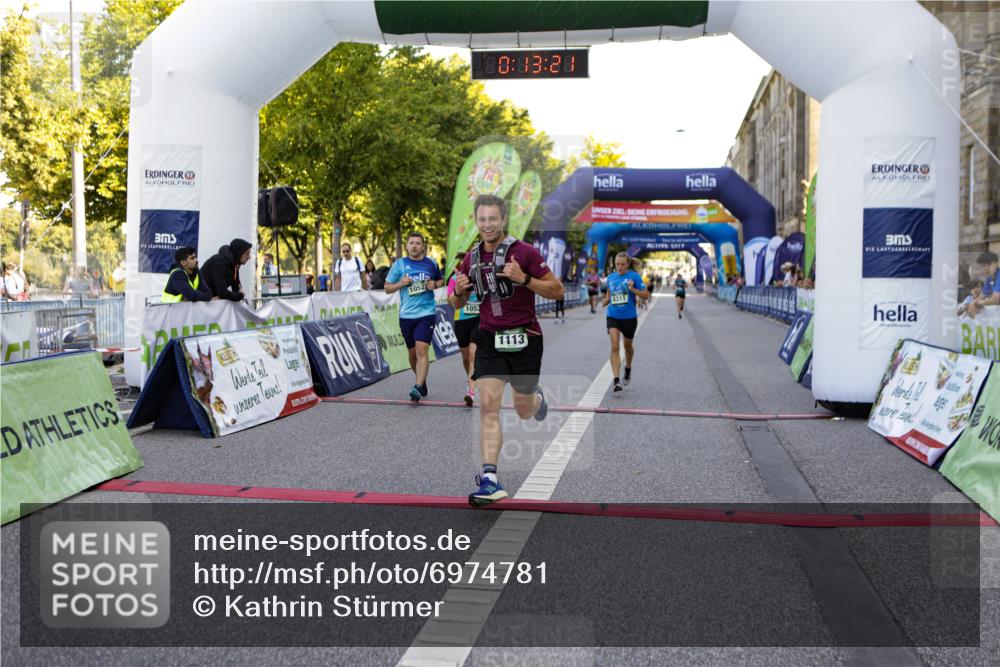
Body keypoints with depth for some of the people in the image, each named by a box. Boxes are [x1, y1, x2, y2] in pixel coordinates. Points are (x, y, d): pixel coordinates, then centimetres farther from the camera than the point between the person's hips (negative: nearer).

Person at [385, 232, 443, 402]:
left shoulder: (431, 263, 4)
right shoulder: (399, 264, 2)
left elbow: (440, 280, 21)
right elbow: (387, 288, 7)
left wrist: (435, 285, -1)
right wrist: (400, 283, -12)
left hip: (426, 313, -2)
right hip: (406, 315, 2)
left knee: (421, 350, -16)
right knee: (412, 352, 13)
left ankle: (418, 388, -21)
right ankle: (421, 380, 36)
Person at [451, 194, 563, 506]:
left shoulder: (524, 252, -9)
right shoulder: (471, 259, 6)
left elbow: (557, 290, -8)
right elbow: (458, 304, 17)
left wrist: (523, 279, -22)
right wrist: (459, 291, -7)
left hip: (524, 339, -3)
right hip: (489, 339, 3)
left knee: (523, 411, 10)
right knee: (488, 404, -13)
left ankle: (536, 397, 49)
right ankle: (490, 479, -12)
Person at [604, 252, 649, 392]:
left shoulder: (634, 276, -7)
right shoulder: (611, 277, 5)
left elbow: (646, 295, -8)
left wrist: (633, 290, -24)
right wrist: (606, 300, 0)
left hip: (629, 317, -1)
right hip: (613, 316, 2)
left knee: (627, 345, 19)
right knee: (615, 347, -13)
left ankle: (628, 368, 49)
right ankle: (616, 380, -17)